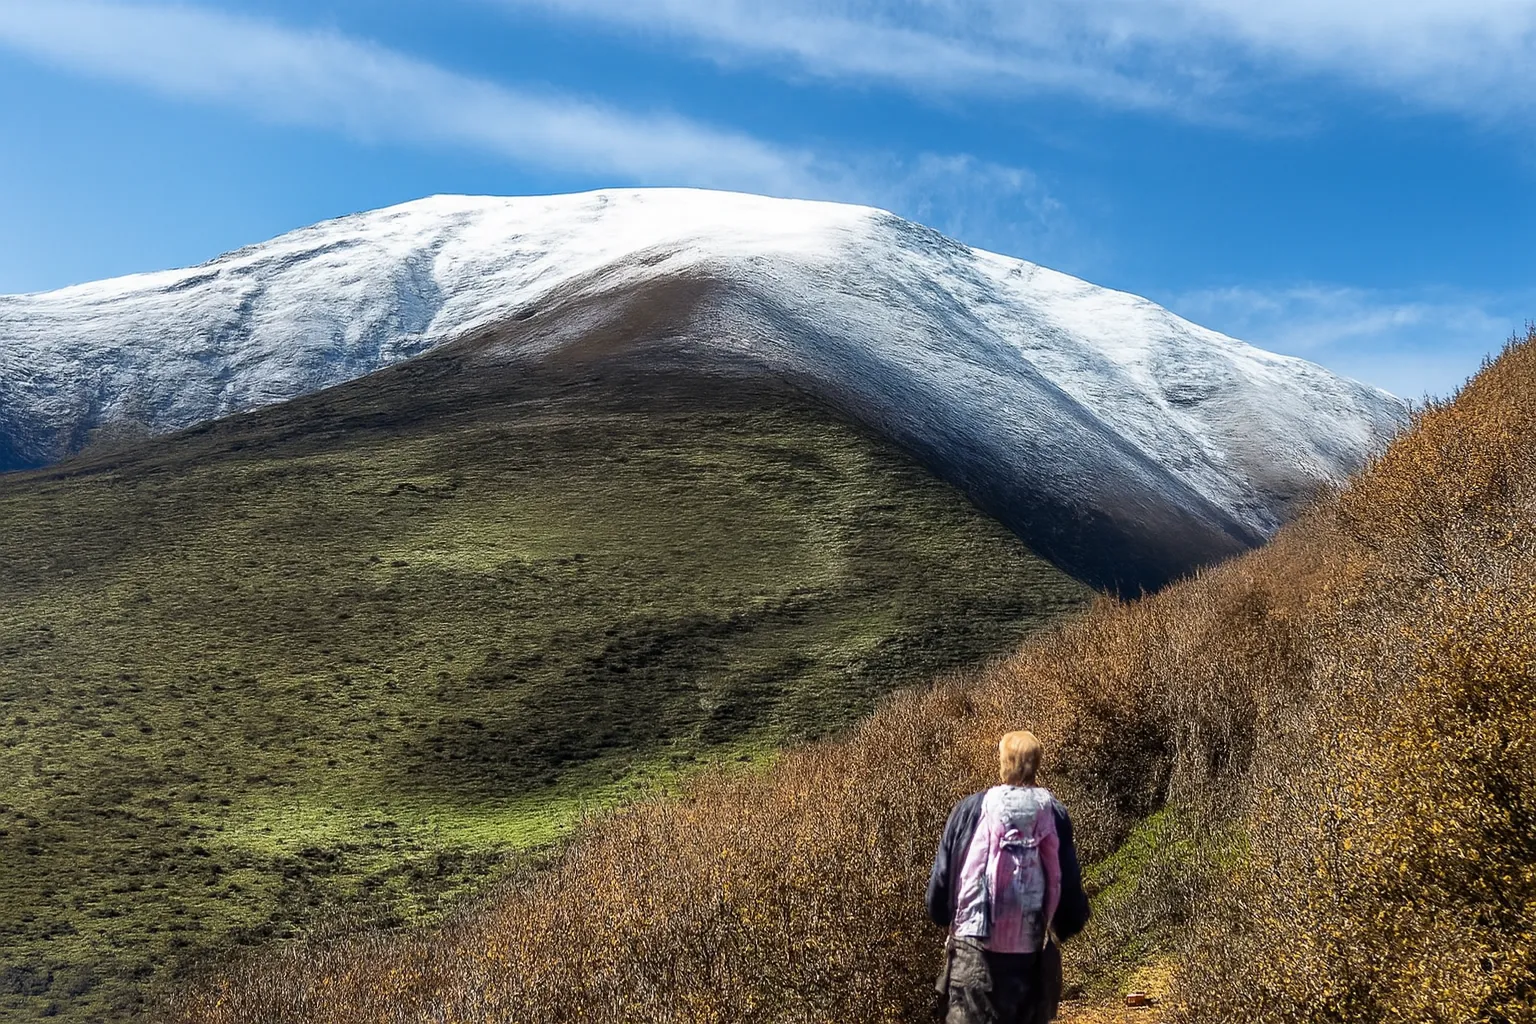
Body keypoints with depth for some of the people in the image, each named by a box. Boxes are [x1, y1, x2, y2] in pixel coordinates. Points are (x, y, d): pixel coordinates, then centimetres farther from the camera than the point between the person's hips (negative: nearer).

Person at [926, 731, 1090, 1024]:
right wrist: (1067, 924, 23)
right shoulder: (1054, 814, 0)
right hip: (1030, 955, 2)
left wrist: (945, 917, 21)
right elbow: (1069, 884, 2)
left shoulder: (971, 809, -3)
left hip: (973, 948, -2)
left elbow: (941, 878, 1)